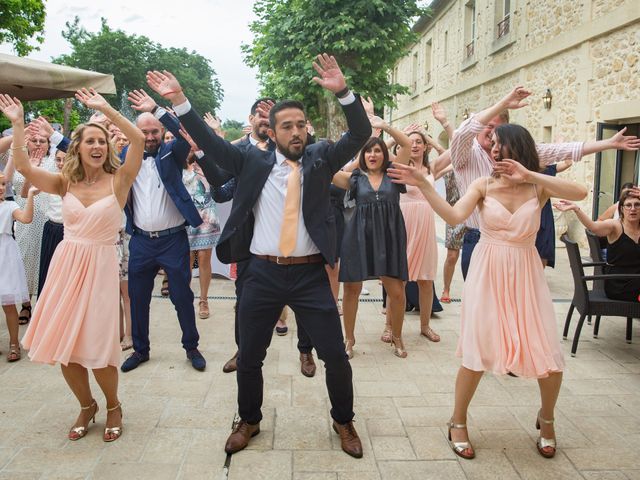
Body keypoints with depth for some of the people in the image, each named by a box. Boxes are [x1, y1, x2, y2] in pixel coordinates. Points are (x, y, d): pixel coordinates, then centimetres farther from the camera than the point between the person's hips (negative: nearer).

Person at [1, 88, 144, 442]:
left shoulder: (117, 181, -5)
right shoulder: (65, 183, 5)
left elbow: (139, 140, -19)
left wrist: (105, 109, -19)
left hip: (100, 267, -4)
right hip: (65, 265, 4)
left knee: (97, 346, -2)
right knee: (63, 344, 9)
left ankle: (113, 407, 25)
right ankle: (86, 406, 33)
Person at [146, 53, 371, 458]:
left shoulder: (321, 158, 3)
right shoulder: (253, 162, 4)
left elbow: (360, 134, -7)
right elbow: (210, 142, 2)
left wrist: (343, 91, -21)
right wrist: (179, 101, -6)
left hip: (310, 275, -1)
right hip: (262, 274, 1)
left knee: (336, 355, 5)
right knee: (249, 357, 13)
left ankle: (344, 421, 29)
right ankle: (249, 421, 37)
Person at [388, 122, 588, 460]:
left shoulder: (538, 187, -1)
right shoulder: (483, 185, -3)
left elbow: (580, 193, -20)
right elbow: (454, 216, -18)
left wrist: (530, 175, -22)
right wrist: (423, 185, -28)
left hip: (525, 276, 1)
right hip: (488, 275, -1)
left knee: (550, 357, 1)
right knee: (478, 353, -3)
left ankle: (546, 419, 31)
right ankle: (458, 422, 19)